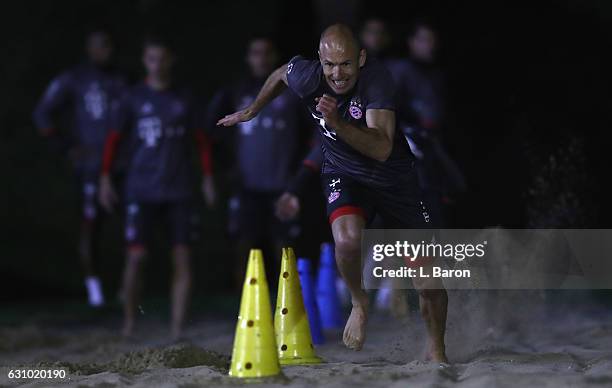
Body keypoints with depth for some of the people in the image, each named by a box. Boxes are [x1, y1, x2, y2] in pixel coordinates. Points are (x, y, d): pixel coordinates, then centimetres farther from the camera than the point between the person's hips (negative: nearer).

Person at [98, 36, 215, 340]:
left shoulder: (183, 99, 10)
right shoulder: (133, 99, 4)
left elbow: (201, 140, 16)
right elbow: (113, 139, 6)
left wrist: (208, 177, 9)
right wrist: (105, 178, -1)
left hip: (179, 191, 2)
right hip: (141, 191, -2)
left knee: (182, 257, -3)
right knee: (135, 256, -6)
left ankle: (177, 328, 1)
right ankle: (128, 322, 10)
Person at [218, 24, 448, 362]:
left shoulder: (377, 78, -27)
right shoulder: (306, 76, -18)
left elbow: (382, 150, -36)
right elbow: (279, 75, 9)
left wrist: (337, 122, -48)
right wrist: (251, 111, 23)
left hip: (394, 178, -1)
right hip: (344, 174, 1)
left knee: (429, 284, -4)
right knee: (347, 239, -33)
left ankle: (437, 353, 21)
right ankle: (359, 303, -2)